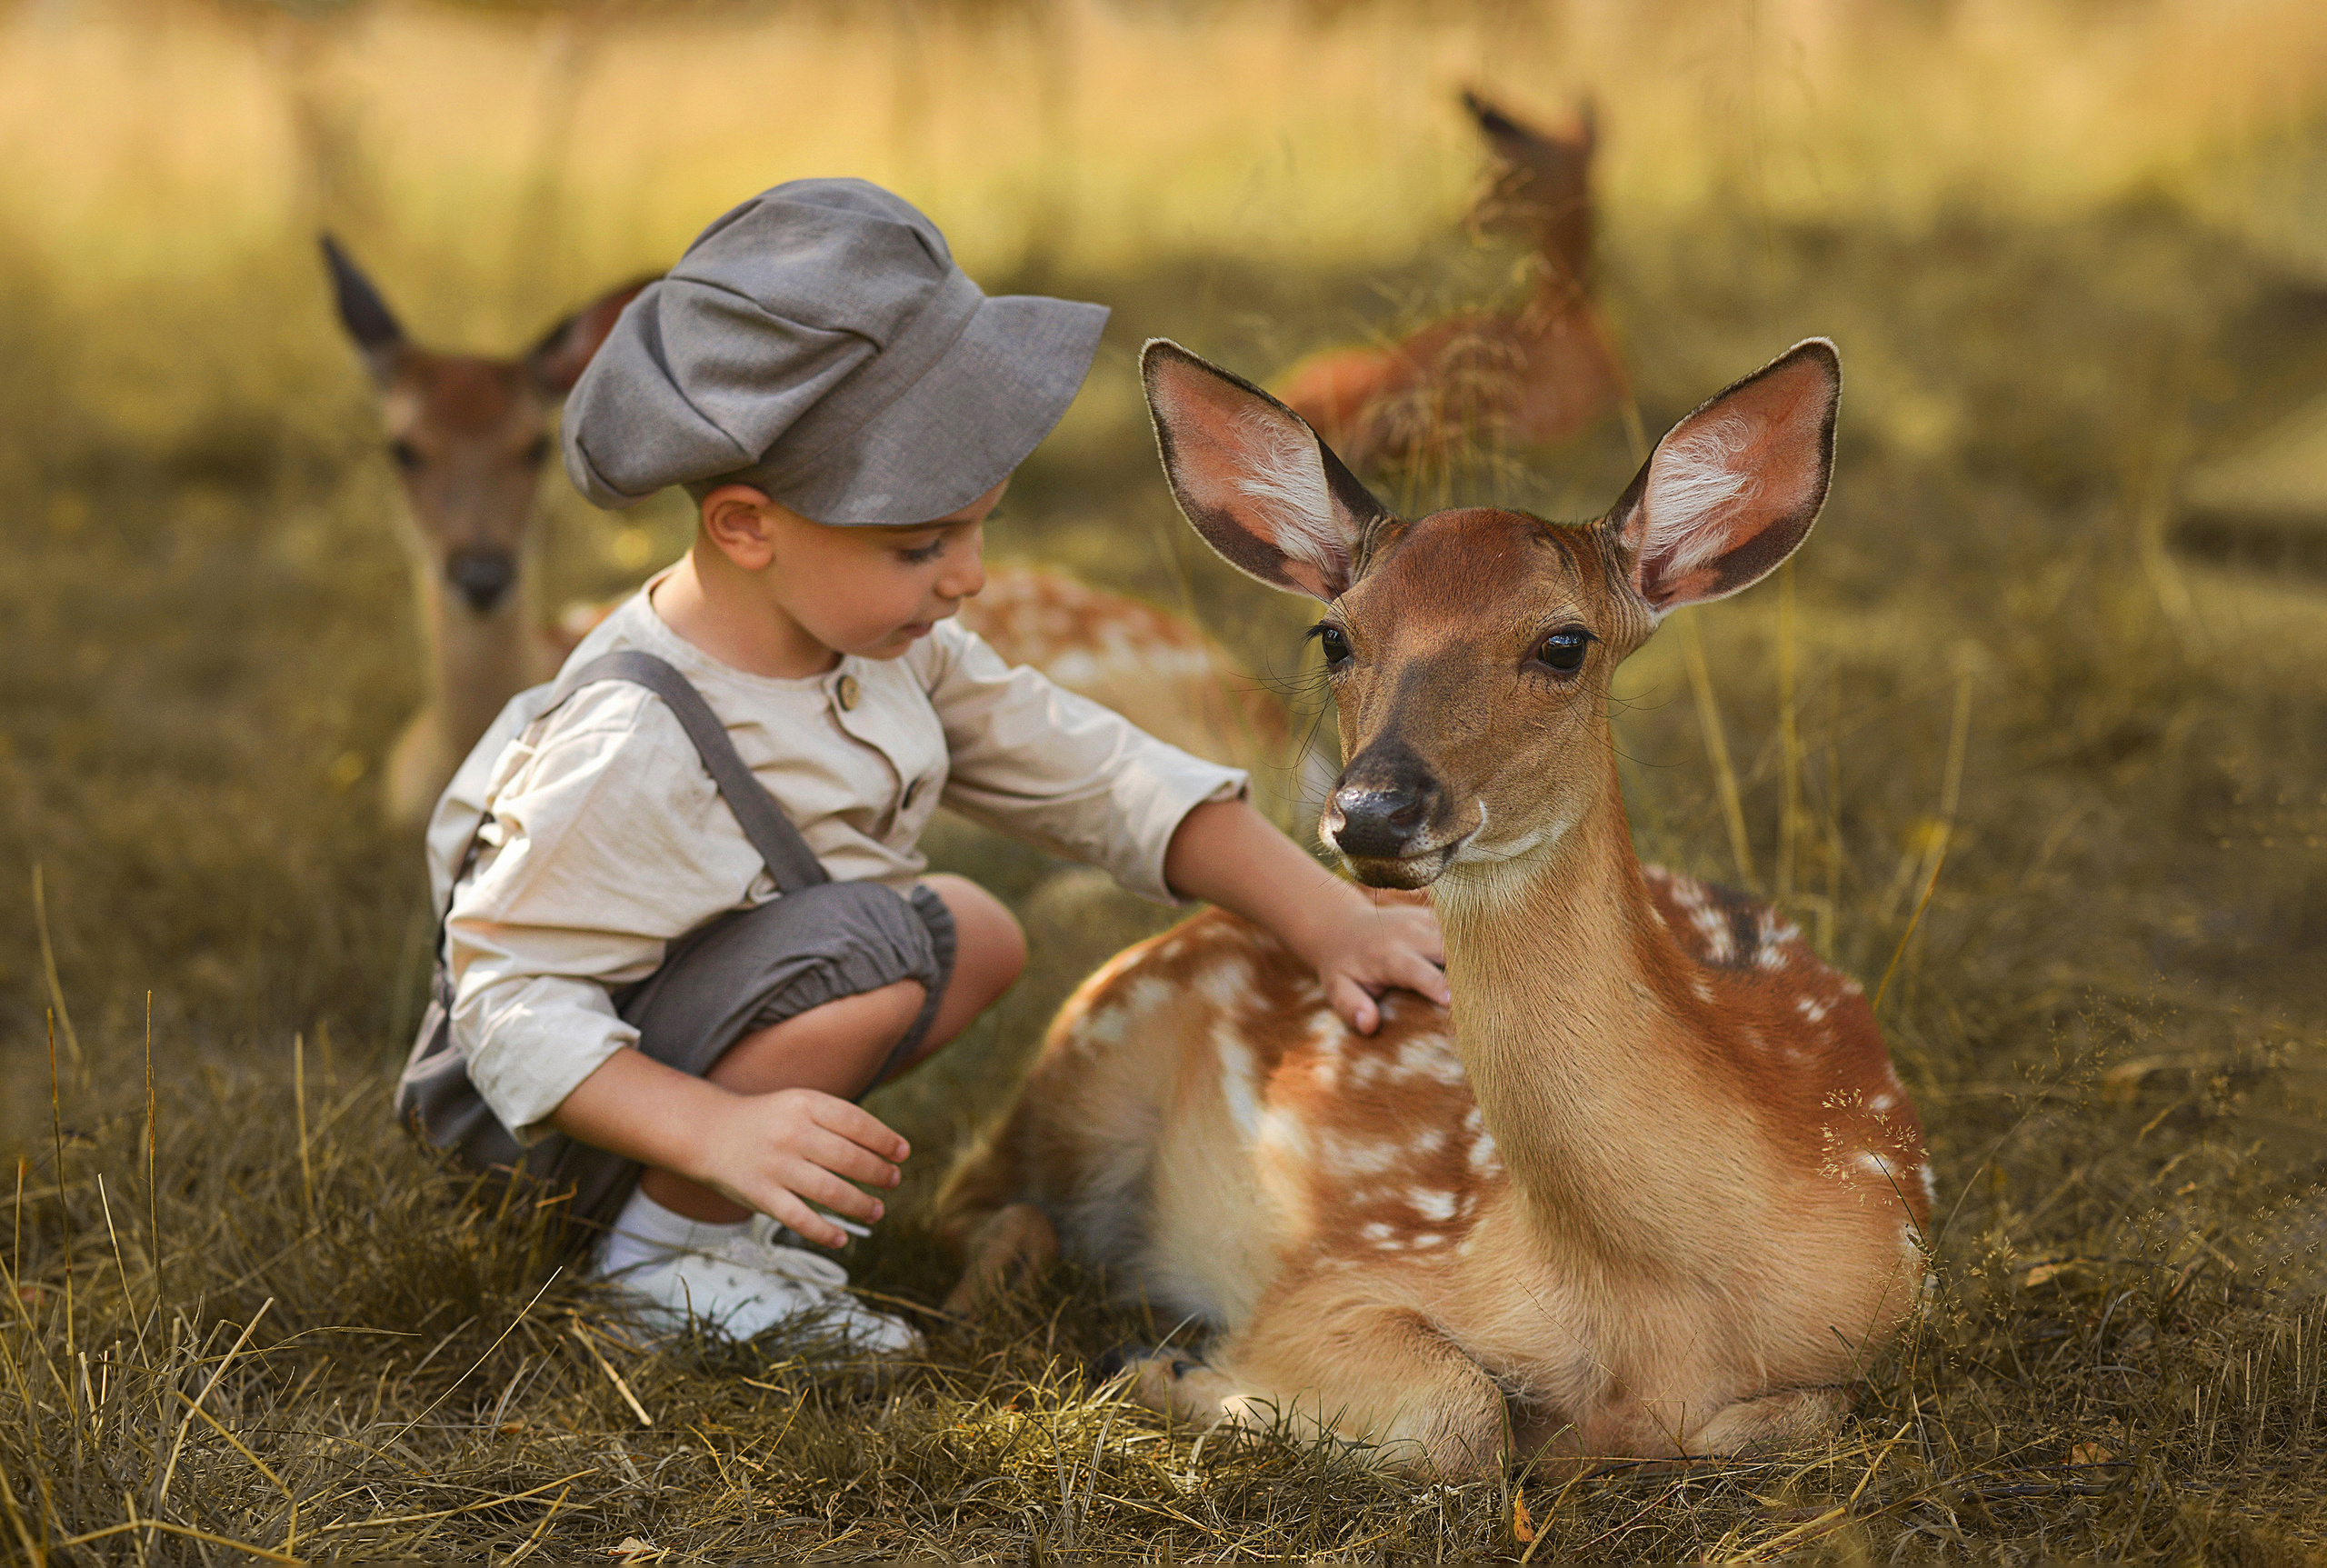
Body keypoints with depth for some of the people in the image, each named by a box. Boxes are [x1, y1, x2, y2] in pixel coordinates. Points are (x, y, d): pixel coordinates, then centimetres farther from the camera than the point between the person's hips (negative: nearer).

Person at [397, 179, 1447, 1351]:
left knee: (978, 935, 11)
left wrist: (1328, 918, -8)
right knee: (866, 947, -29)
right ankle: (666, 1250, -11)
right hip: (571, 1102, -9)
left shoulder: (884, 641, -6)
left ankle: (727, 1202, 10)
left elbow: (1092, 777, -2)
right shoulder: (634, 752, -33)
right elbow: (511, 1001, -29)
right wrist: (720, 1132, -42)